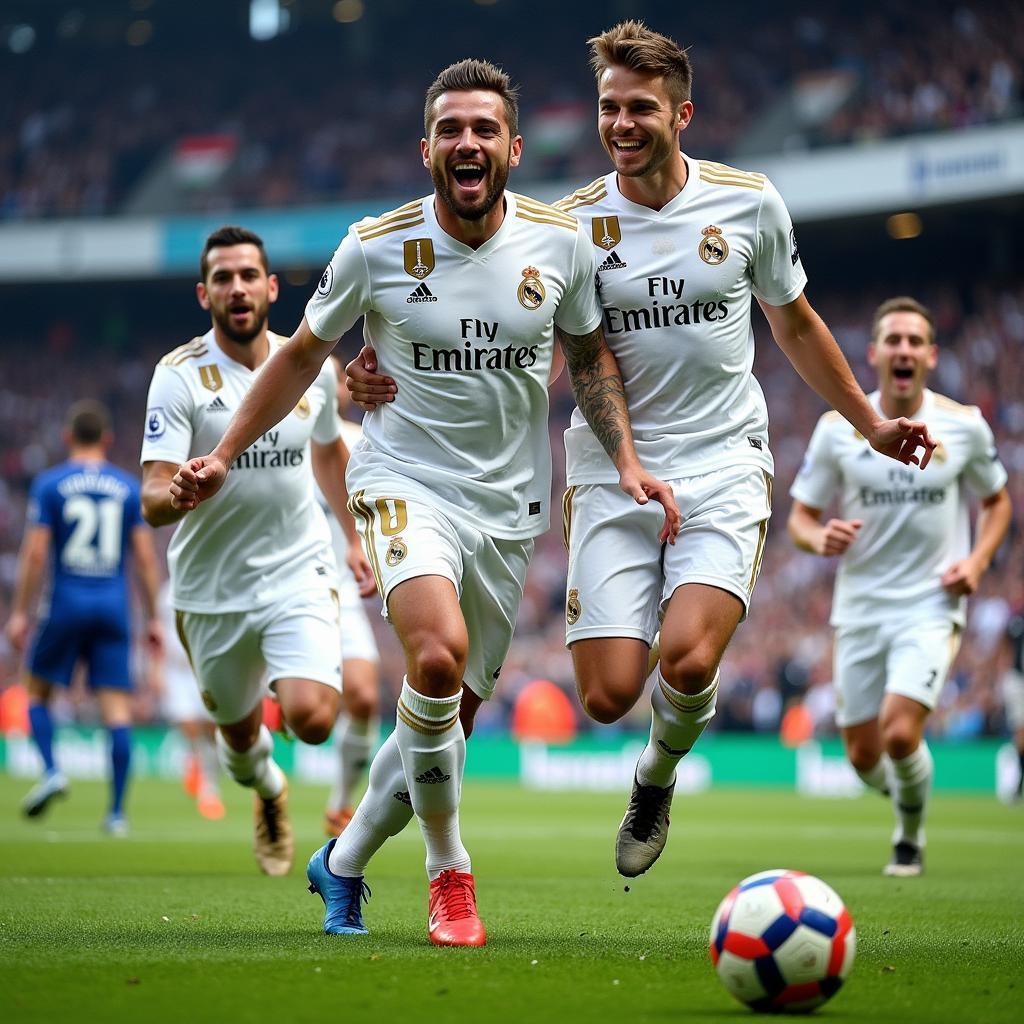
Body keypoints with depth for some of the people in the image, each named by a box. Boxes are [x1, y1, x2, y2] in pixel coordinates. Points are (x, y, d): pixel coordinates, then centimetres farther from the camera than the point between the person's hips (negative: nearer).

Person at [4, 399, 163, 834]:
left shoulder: (49, 484, -1)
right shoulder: (129, 487, 5)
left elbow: (35, 553, -6)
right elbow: (146, 558, 4)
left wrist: (20, 612, -1)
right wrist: (153, 619, 9)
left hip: (65, 603, -1)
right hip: (114, 607, 2)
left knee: (38, 691, 17)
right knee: (117, 708, 0)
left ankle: (51, 771, -4)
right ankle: (117, 811, -4)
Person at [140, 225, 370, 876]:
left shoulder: (310, 365, -1)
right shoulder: (180, 376, -12)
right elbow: (152, 501, -18)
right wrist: (181, 492, -41)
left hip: (299, 573, 1)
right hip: (212, 588, 0)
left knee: (312, 720, -22)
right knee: (239, 729, 17)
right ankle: (268, 788, 52)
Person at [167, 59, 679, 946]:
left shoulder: (560, 242, -5)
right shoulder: (376, 249, -9)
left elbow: (589, 354, 11)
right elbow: (304, 353, 7)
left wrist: (626, 460, -1)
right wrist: (225, 455, 5)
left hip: (508, 505, 3)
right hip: (407, 481, -3)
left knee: (450, 721, 8)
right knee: (437, 658, -30)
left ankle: (343, 863, 35)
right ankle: (449, 873, -9)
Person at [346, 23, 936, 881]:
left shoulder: (749, 201, 1)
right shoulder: (572, 224, -2)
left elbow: (795, 325, 17)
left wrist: (869, 423, 22)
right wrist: (393, 382, -17)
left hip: (724, 465, 0)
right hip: (611, 469, 0)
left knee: (687, 662, -23)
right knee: (608, 696, -10)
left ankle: (659, 776, 12)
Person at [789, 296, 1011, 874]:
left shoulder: (965, 425, -2)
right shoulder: (837, 428, -2)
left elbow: (998, 502, 13)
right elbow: (800, 517, 4)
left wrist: (977, 561, -5)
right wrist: (820, 538, -19)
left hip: (931, 606, -2)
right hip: (859, 607, 2)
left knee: (900, 734, -19)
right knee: (864, 756, 3)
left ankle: (912, 836, 9)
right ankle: (907, 792, 39)